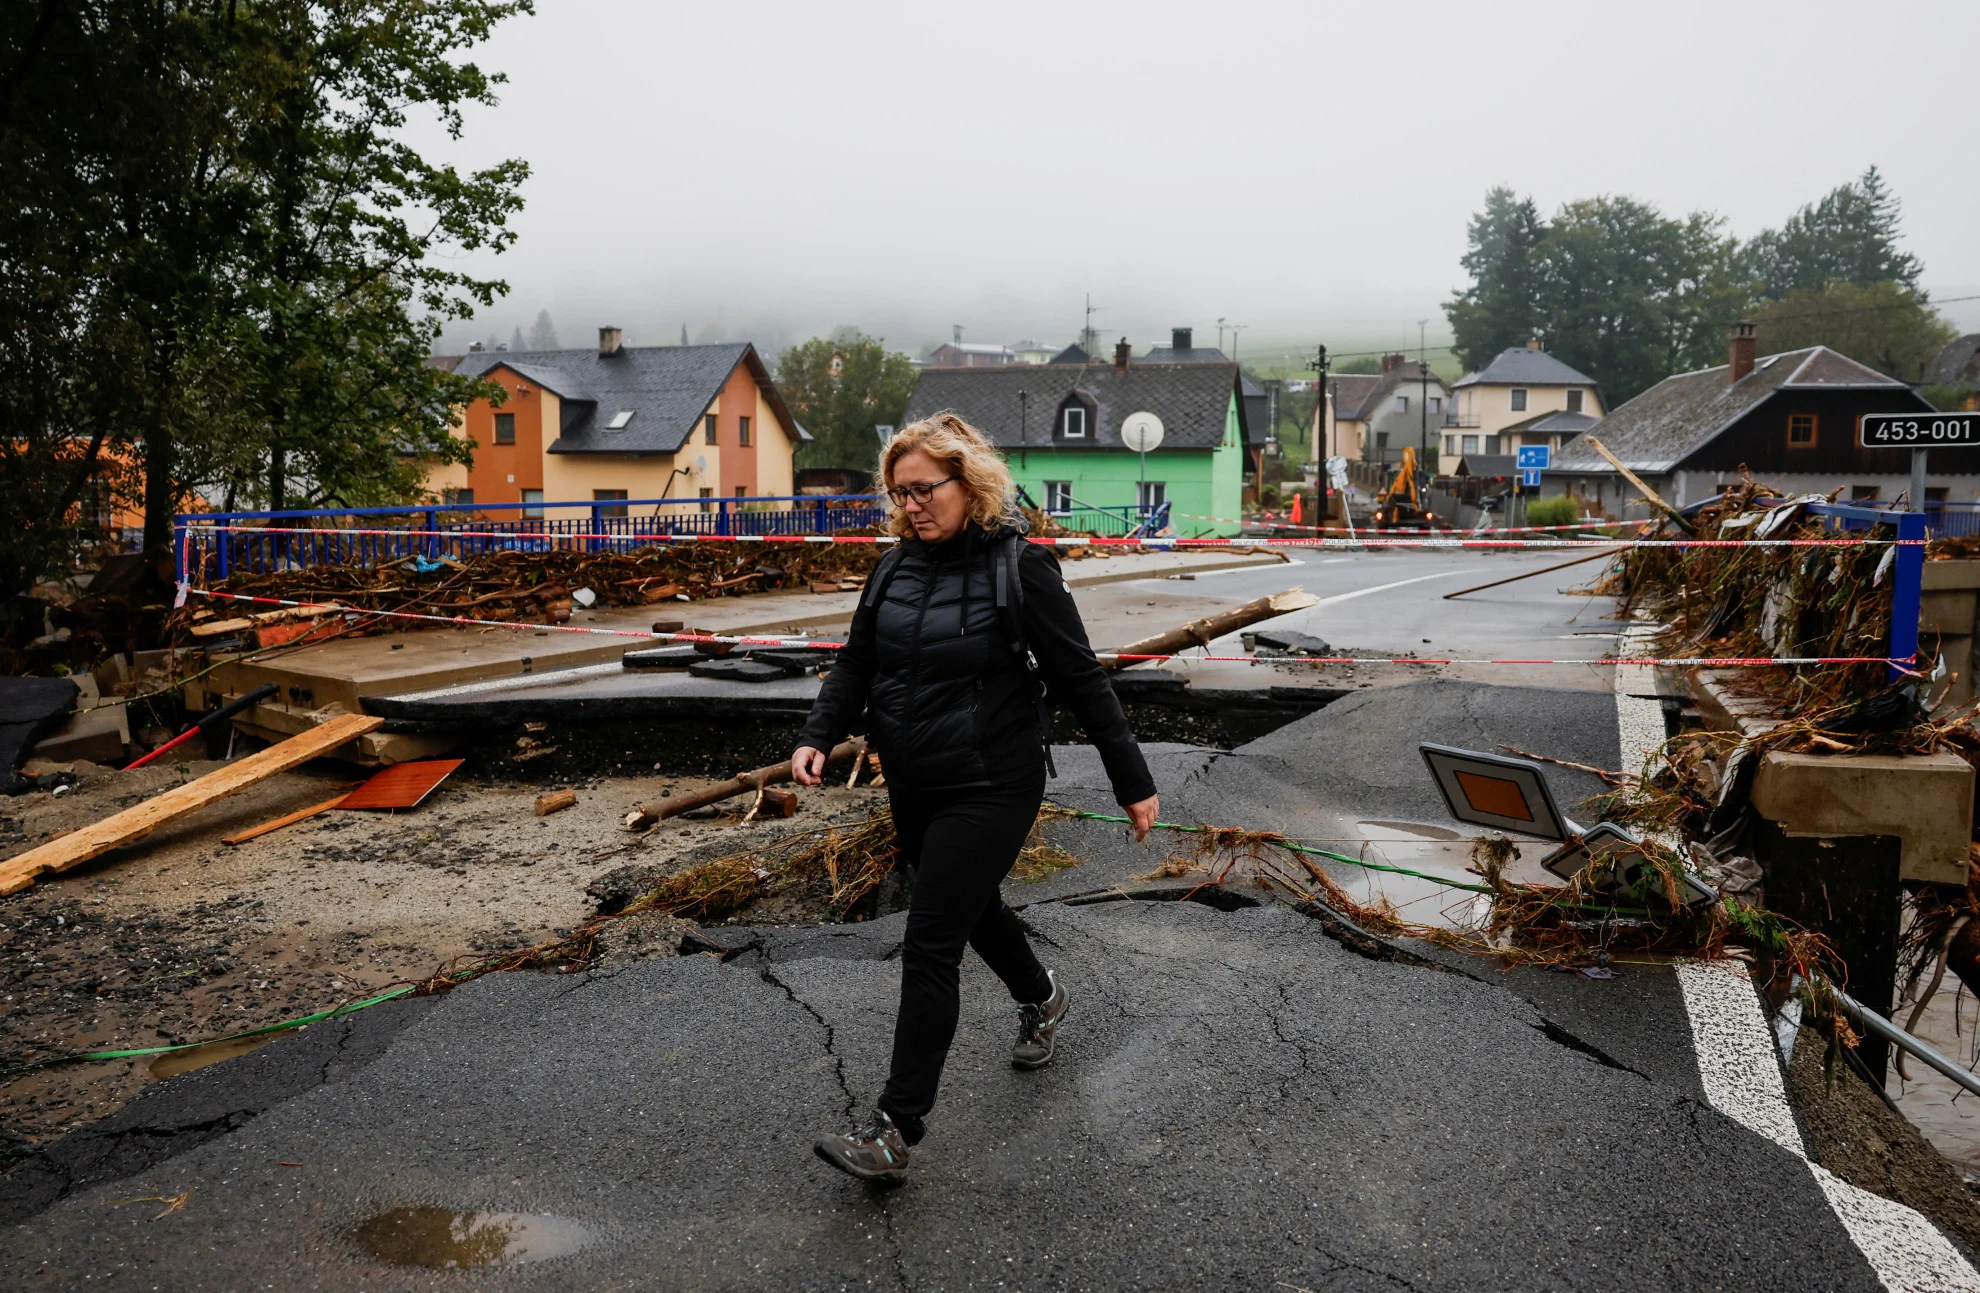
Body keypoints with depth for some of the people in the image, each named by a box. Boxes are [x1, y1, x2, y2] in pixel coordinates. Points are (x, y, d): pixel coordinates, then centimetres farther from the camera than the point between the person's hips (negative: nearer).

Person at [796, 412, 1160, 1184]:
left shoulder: (1020, 567, -13)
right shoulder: (895, 567, 3)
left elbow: (1080, 679, -9)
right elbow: (857, 663, 9)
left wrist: (1132, 781, -6)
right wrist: (818, 737, -9)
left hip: (990, 787, -6)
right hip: (911, 786, 7)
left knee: (930, 947, -8)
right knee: (970, 906, 24)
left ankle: (896, 1131, 0)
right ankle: (1040, 997, 53)